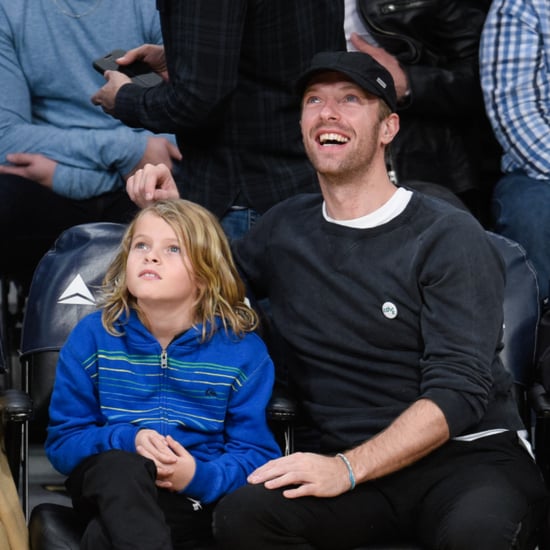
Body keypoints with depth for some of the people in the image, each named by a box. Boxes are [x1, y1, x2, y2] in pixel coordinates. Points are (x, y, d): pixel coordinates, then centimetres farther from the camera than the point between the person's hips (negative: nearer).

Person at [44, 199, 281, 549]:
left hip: (194, 502, -3)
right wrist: (128, 441, -17)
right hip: (109, 487, 3)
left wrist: (201, 477, -23)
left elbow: (256, 454, -1)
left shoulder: (243, 350, 2)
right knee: (120, 465, -37)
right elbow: (63, 441, 4)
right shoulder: (93, 336, 5)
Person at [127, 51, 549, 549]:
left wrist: (348, 469, -22)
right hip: (337, 462, 4)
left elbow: (458, 390, -10)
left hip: (464, 455, -4)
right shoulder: (285, 228, 14)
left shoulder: (448, 237, -1)